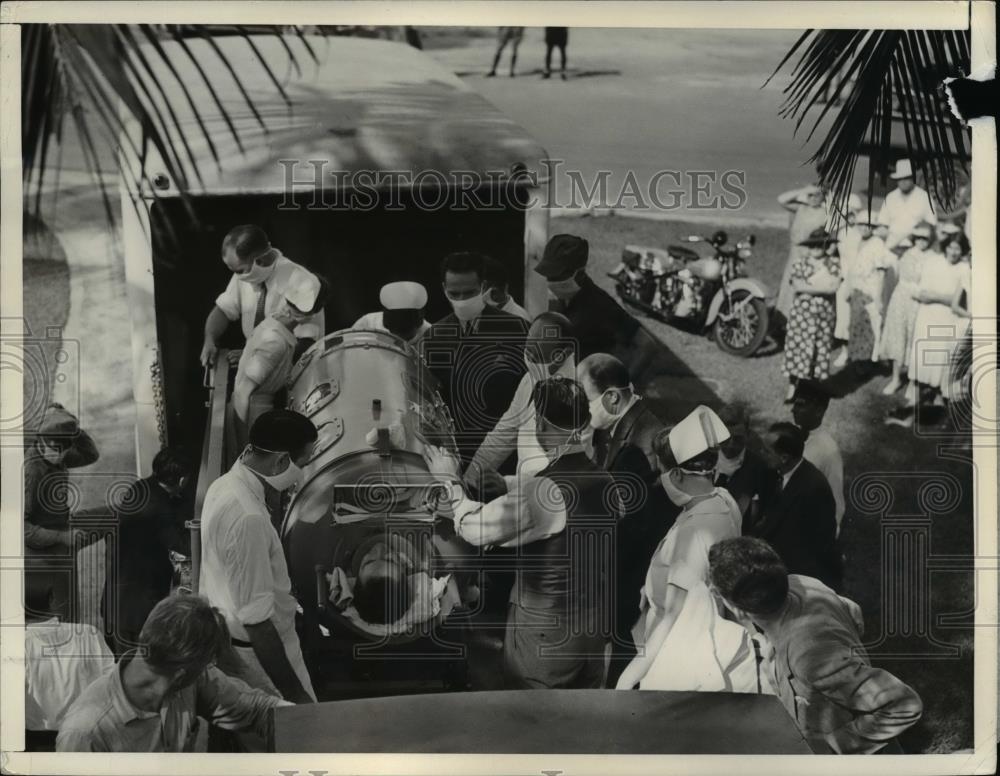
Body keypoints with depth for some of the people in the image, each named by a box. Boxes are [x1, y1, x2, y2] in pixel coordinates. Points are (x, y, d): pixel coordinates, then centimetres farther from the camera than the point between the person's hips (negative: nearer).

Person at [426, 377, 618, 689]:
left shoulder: (543, 491, -25)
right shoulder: (605, 482, -2)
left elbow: (476, 528, -19)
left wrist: (450, 481, -5)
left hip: (545, 634, -7)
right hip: (596, 627, 7)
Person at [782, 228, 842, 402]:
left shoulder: (834, 264, 3)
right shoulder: (800, 264, 1)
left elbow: (834, 287, -10)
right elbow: (797, 286, -11)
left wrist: (809, 286, -13)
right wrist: (821, 287, -13)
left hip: (825, 311, 1)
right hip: (802, 310, -1)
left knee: (821, 348, 6)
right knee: (797, 346, -4)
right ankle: (792, 388, 3)